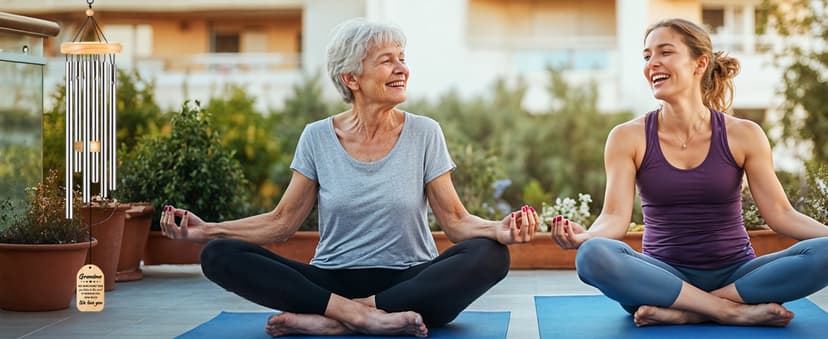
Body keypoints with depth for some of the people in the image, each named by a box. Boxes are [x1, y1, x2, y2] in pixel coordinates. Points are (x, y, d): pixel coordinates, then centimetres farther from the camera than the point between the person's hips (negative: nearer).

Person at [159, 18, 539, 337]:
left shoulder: (424, 134, 1)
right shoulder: (318, 138, 3)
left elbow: (456, 221, -2)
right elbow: (281, 222, 5)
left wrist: (499, 229, -23)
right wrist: (206, 229, -8)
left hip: (409, 281, 0)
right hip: (331, 281, 1)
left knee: (489, 255, -31)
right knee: (219, 256, -20)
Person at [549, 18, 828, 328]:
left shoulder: (743, 136, 1)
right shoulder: (628, 137, 0)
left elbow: (780, 213, -1)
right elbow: (616, 216, -9)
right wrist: (585, 235, -32)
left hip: (735, 274, 1)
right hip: (664, 276, -1)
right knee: (592, 256, -32)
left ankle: (682, 313, -24)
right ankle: (736, 311, -26)